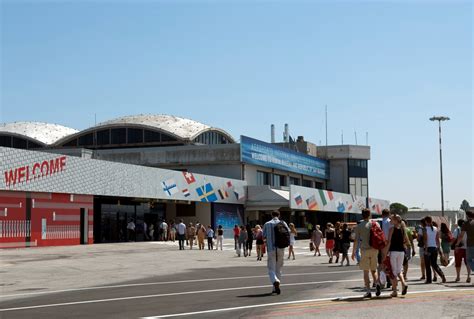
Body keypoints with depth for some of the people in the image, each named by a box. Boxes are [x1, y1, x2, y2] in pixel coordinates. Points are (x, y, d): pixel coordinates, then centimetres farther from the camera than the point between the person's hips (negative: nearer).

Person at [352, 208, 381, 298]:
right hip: (374, 250, 3)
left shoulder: (359, 226, -3)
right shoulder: (375, 224, 4)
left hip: (364, 250, -3)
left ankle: (368, 291, -2)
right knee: (373, 270, 15)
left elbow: (356, 240, -5)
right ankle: (377, 284, -11)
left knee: (366, 271, 3)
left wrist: (353, 252, 3)